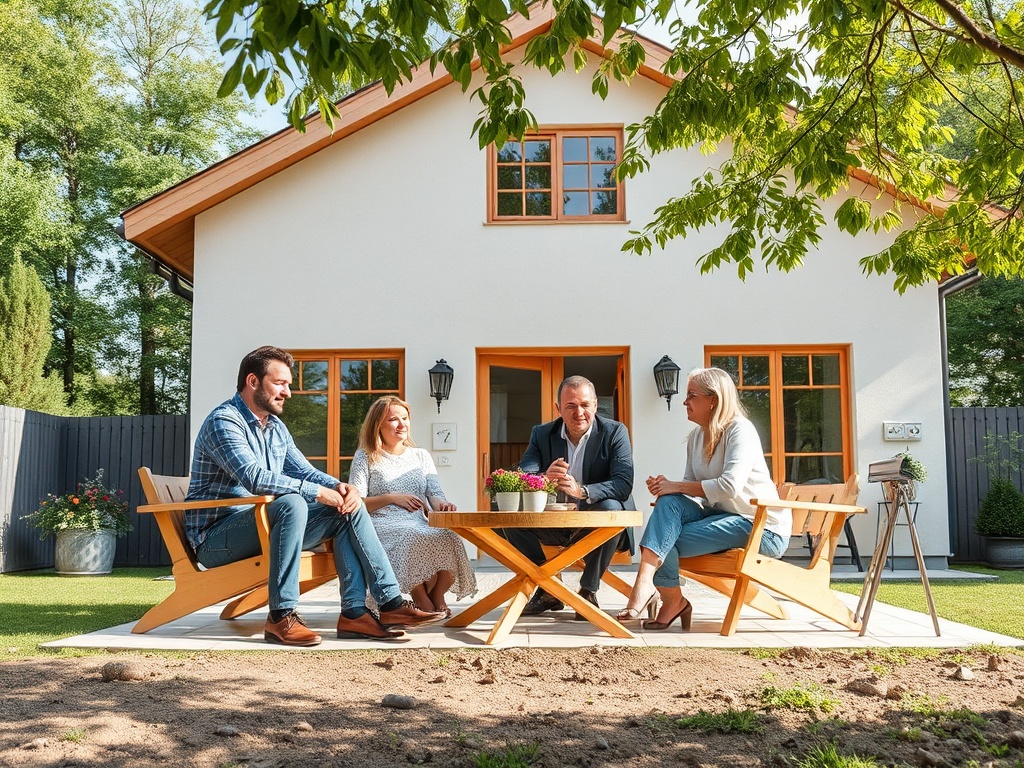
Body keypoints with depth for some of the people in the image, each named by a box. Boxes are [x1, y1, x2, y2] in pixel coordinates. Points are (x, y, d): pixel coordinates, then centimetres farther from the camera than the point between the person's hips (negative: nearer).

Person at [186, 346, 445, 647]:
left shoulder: (276, 427, 16)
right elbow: (254, 477, -27)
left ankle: (354, 613, -12)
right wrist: (316, 492, -24)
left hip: (266, 525, 9)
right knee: (291, 503, -35)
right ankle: (281, 617, -29)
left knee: (349, 508, -4)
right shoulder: (224, 421, -13)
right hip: (218, 537, -9)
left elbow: (304, 471, 14)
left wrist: (338, 486, -8)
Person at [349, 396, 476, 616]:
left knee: (449, 536, -30)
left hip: (421, 523, 4)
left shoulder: (421, 456, 22)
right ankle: (420, 598, -15)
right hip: (383, 524, -4)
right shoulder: (365, 458, 9)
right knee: (413, 536, -38)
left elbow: (435, 494, 10)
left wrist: (441, 503, -15)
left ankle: (437, 594, -6)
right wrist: (391, 497, -9)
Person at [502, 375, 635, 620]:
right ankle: (548, 591, -5)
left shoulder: (615, 432, -7)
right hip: (555, 524, 3)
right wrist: (544, 478, -36)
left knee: (610, 507, -34)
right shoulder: (542, 434, 1)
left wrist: (583, 491, -39)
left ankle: (588, 591, -16)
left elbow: (624, 484, -21)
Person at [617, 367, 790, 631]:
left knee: (667, 539, -24)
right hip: (719, 514, 7)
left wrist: (676, 486, -22)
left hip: (762, 527, -7)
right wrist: (669, 489, -16)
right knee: (669, 503, -23)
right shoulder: (696, 437, 10)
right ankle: (645, 584, -30)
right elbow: (691, 487, 7)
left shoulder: (739, 430, -14)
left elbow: (729, 486, -28)